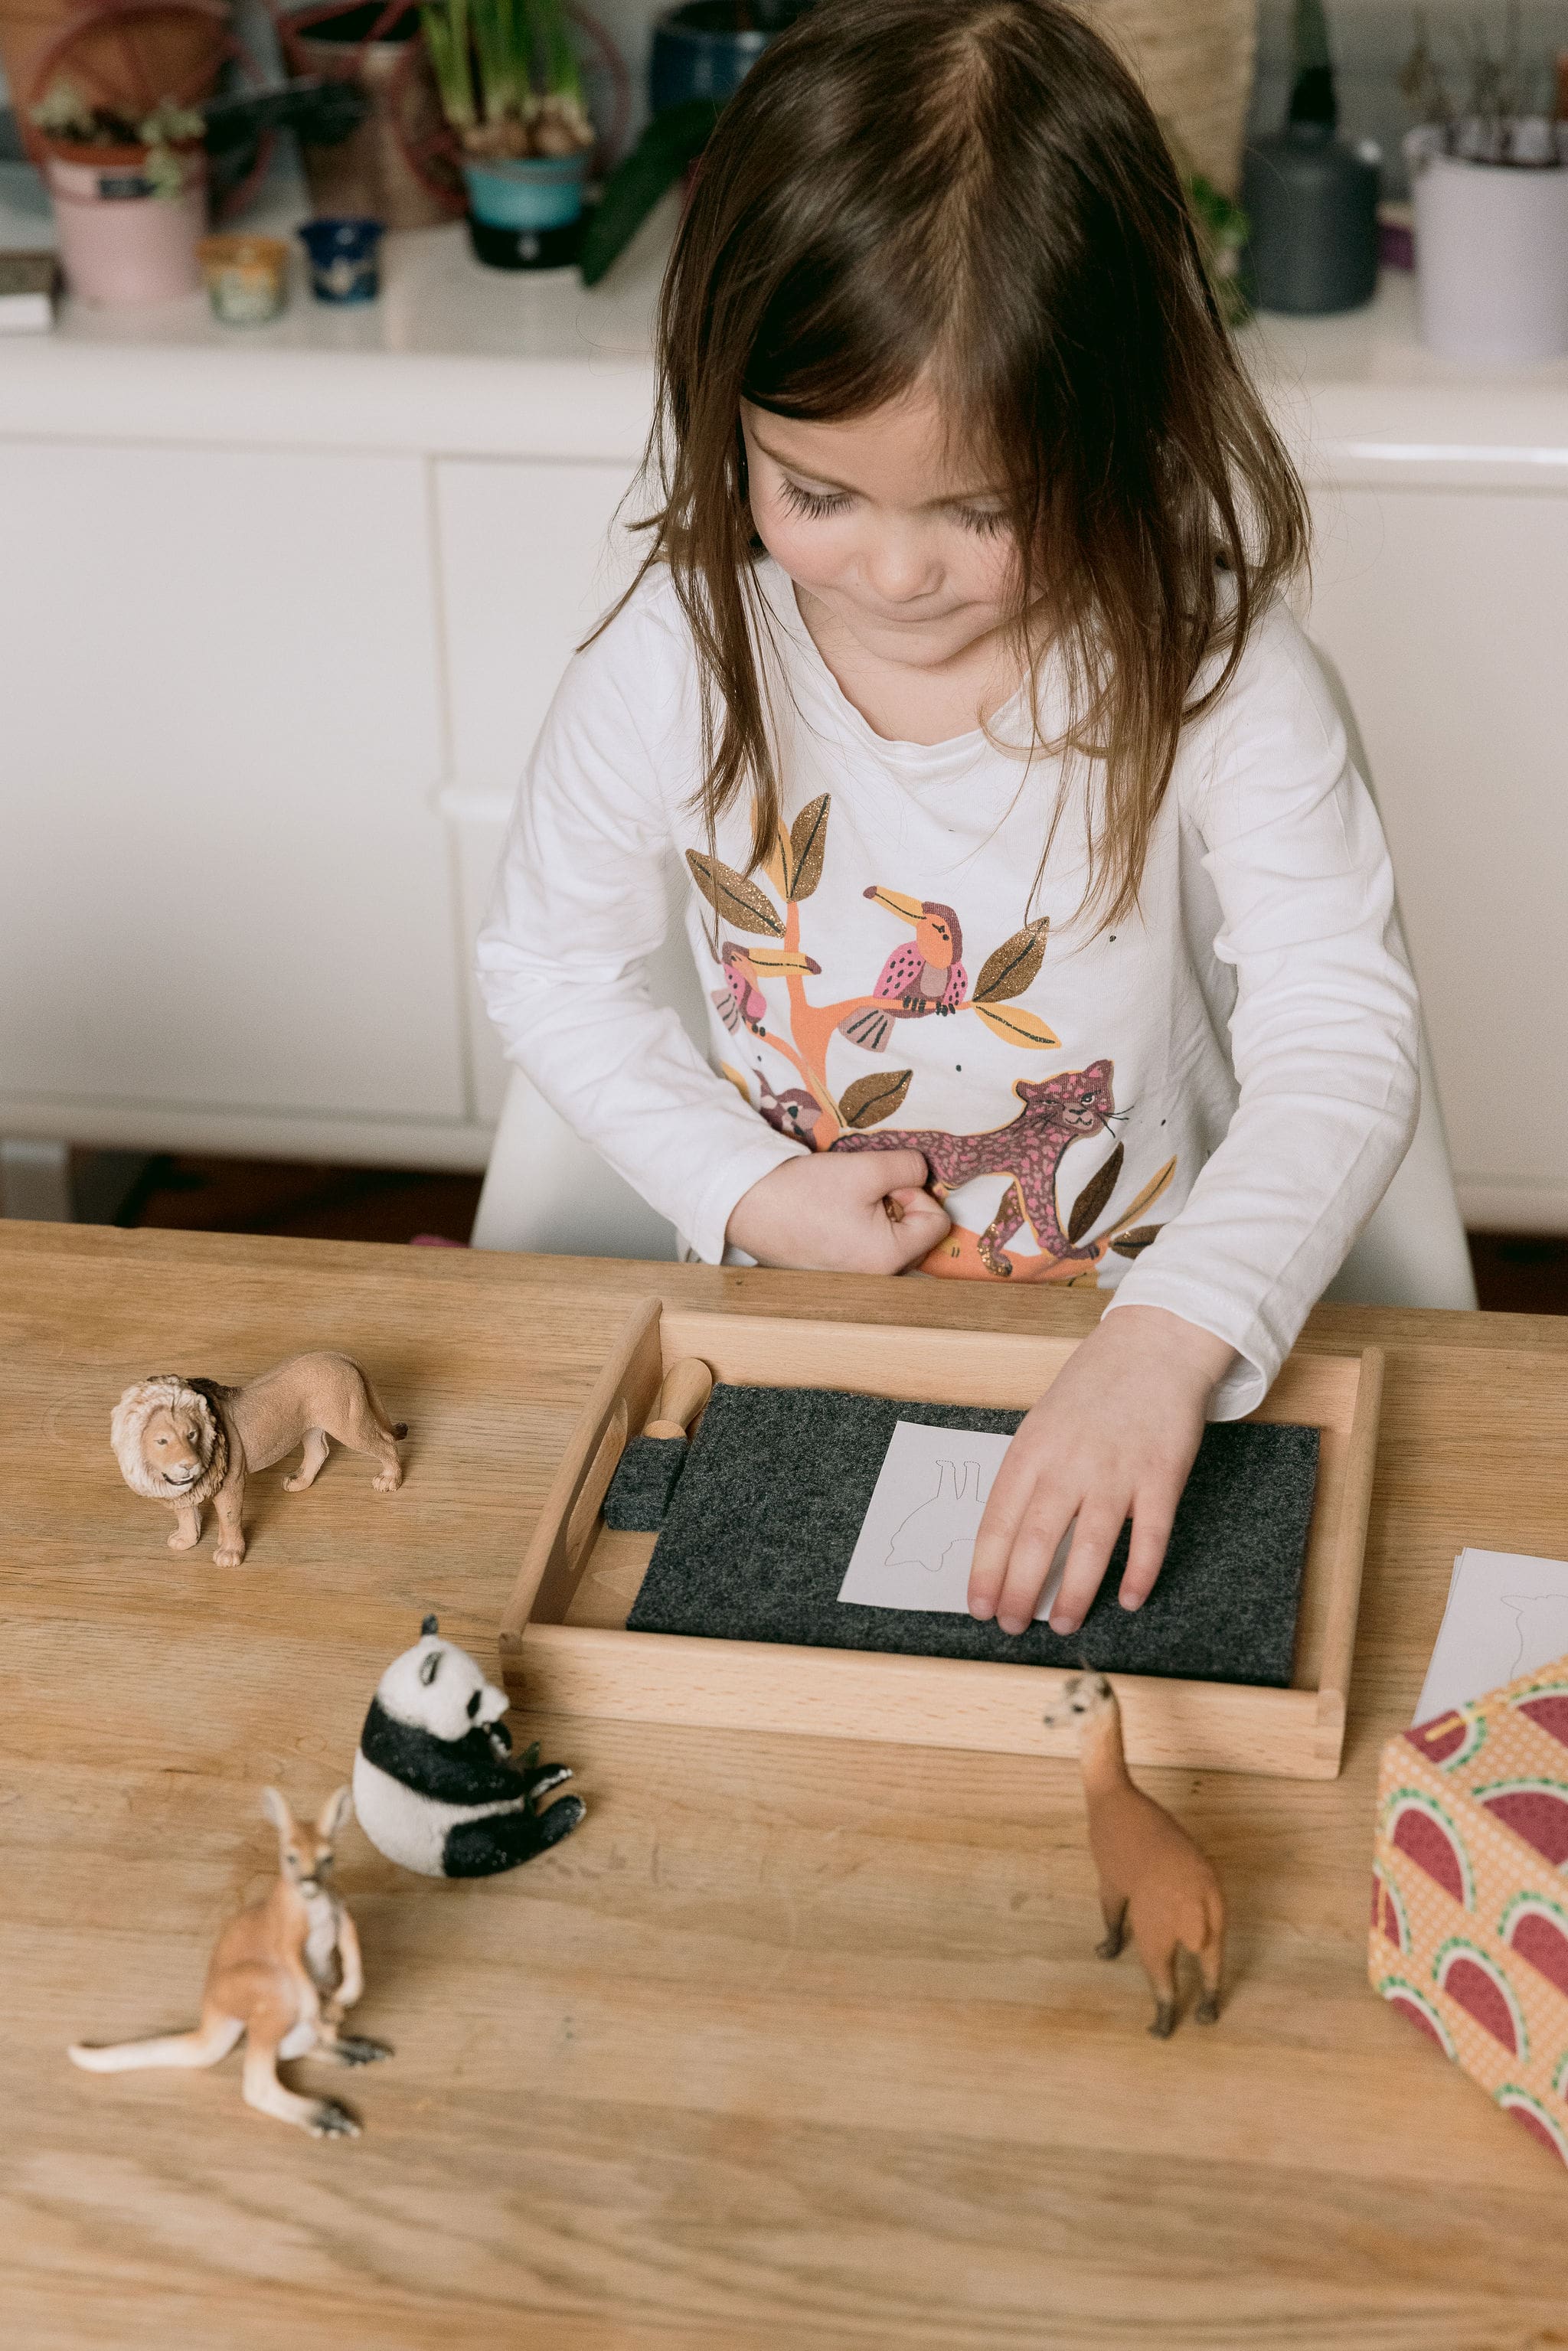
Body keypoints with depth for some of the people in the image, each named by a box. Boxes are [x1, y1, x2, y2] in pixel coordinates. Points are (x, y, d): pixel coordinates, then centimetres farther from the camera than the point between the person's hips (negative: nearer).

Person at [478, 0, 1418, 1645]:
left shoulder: (1206, 667, -16)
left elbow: (1340, 1050, -20)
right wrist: (748, 1191, -10)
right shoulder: (679, 662, -11)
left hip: (1140, 1313, -1)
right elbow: (550, 964, 4)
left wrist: (1170, 1339, -37)